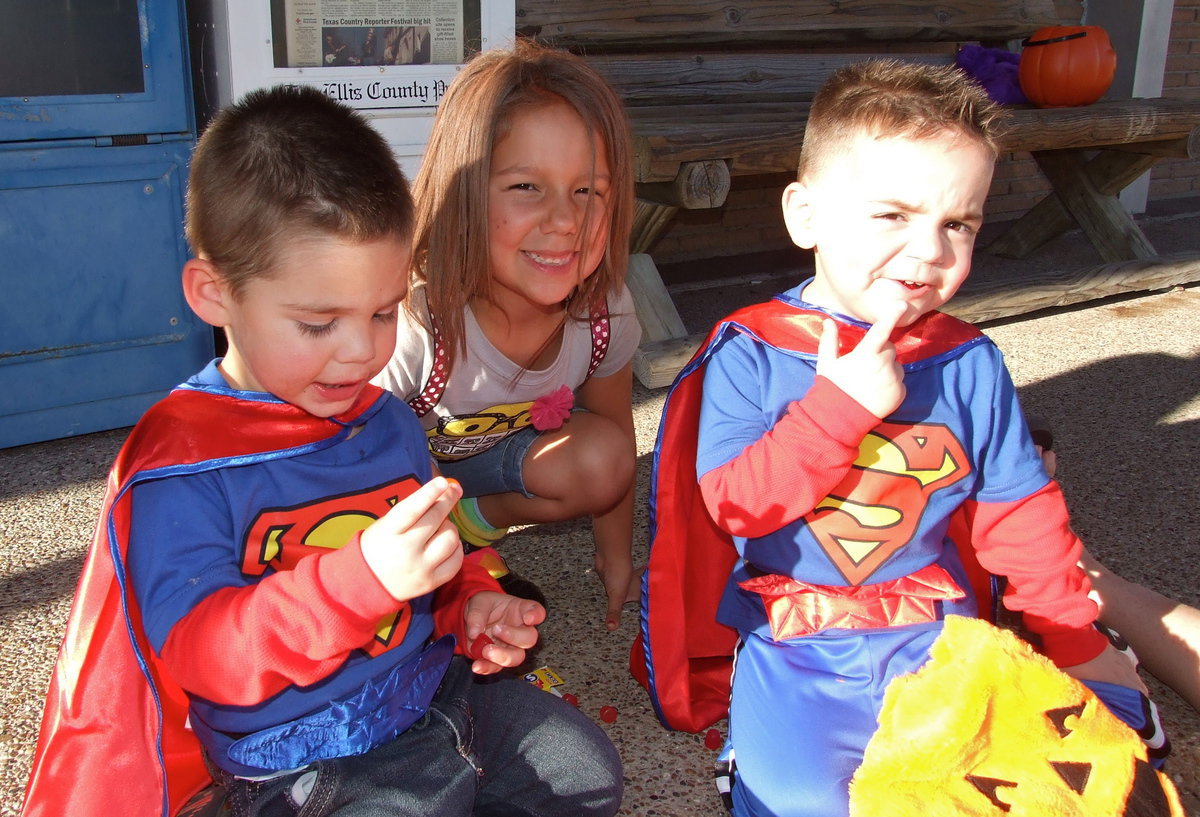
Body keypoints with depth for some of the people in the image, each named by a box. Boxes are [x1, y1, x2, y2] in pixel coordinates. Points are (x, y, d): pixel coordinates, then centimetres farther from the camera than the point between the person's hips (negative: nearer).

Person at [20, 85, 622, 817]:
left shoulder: (388, 420, 5)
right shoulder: (179, 463, -17)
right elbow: (201, 653, -25)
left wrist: (473, 607, -2)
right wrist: (364, 576, -37)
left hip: (440, 695, 6)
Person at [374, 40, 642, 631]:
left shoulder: (604, 310, -23)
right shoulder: (413, 323, -38)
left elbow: (614, 437, -4)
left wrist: (616, 560, 6)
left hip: (498, 452, 4)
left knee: (602, 456, -24)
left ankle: (471, 523, 0)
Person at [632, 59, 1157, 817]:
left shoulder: (970, 362, 4)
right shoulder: (749, 352, -6)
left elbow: (1023, 518, 11)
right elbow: (732, 503, -15)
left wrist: (1077, 639, 11)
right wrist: (841, 403, -21)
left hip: (937, 629, 4)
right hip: (795, 643, -4)